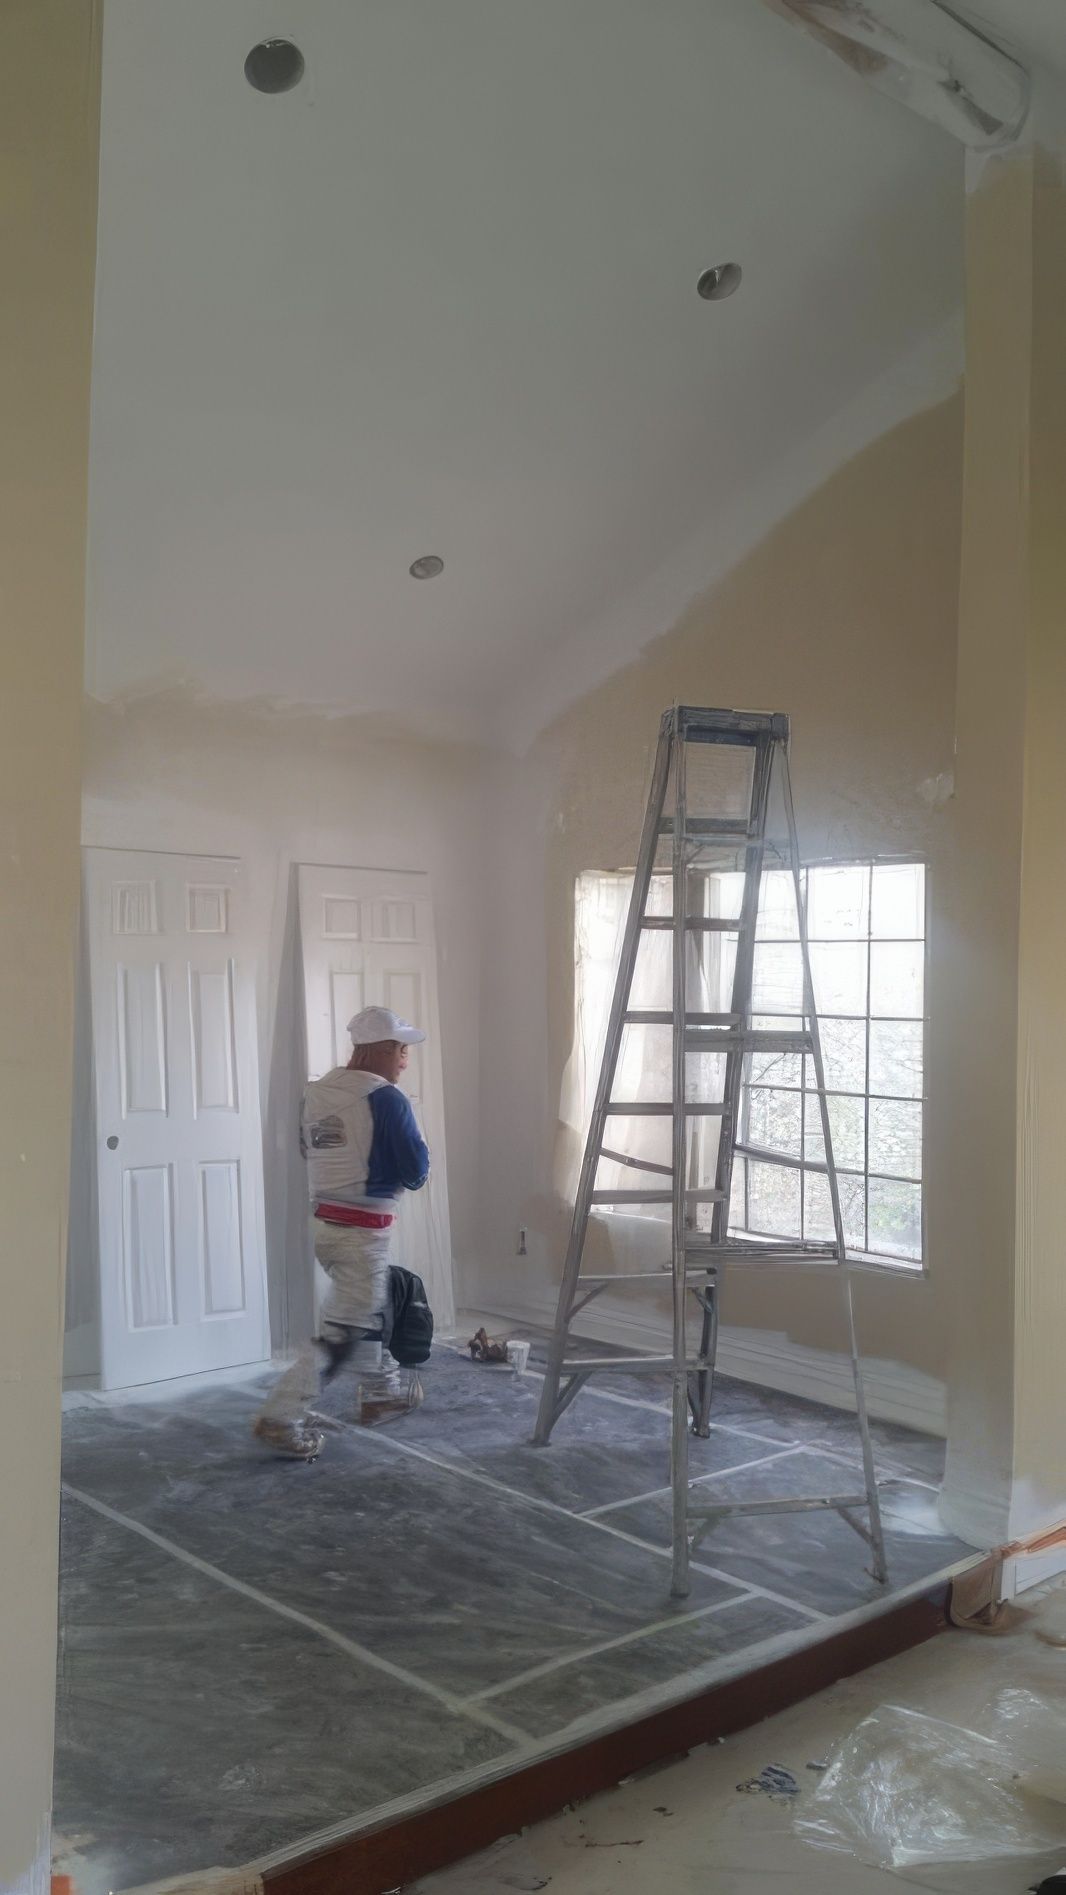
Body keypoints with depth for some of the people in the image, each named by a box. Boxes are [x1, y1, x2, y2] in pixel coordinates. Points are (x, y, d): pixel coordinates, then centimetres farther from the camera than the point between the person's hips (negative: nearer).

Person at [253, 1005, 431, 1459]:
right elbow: (416, 1170, -16)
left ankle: (382, 1391, 39)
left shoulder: (315, 1092, 4)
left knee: (368, 1306, 26)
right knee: (342, 1332, -1)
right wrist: (404, 1175, 6)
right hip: (364, 1230, -8)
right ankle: (281, 1418, -2)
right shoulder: (386, 1099, -17)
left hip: (323, 1220, 8)